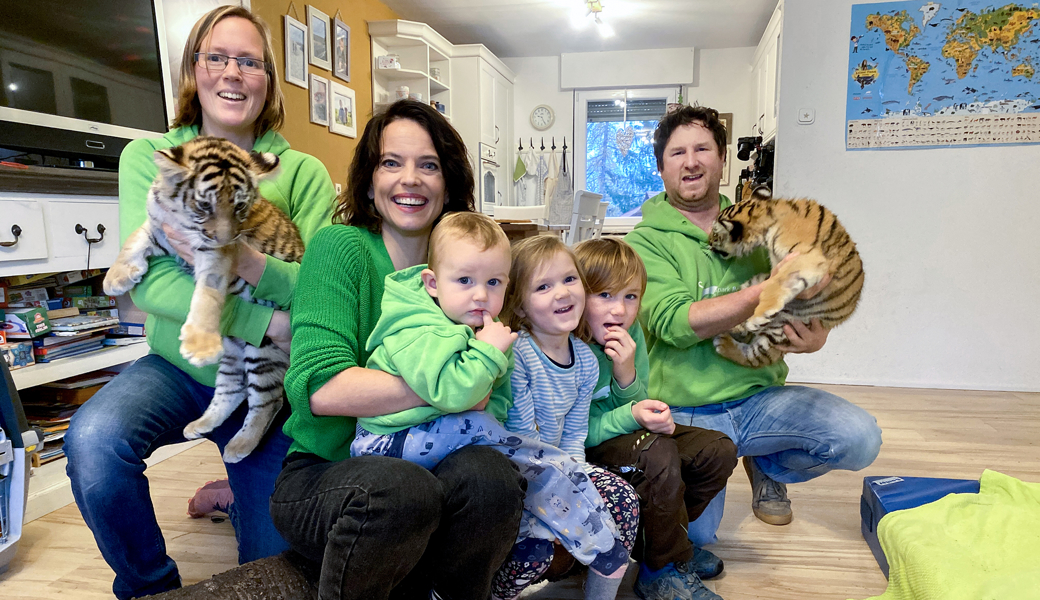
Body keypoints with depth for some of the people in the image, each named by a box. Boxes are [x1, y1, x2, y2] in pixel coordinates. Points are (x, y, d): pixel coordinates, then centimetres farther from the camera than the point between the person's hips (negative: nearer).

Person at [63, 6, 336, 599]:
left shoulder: (304, 172, -5)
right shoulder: (148, 156, -2)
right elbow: (147, 280, -15)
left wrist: (251, 266, -33)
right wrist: (267, 321, -24)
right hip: (178, 365, 1)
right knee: (94, 439, -31)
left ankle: (234, 492, 37)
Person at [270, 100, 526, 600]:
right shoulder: (341, 246, -8)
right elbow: (321, 387, -22)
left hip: (425, 466, 4)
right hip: (322, 473, -3)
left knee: (490, 476, -27)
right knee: (399, 491, -35)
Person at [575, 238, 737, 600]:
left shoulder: (630, 333, -6)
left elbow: (636, 406, 0)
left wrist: (627, 374, -21)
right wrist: (631, 417, -33)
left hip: (625, 434, 8)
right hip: (577, 451, -7)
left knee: (719, 450, -1)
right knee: (658, 453, -32)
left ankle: (663, 538, 14)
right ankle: (666, 570, -8)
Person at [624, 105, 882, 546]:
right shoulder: (645, 242, -6)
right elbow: (674, 322, -21)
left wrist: (817, 338, -10)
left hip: (759, 396, 4)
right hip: (686, 412, -4)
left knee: (861, 438, -15)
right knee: (694, 531, -20)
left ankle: (766, 468, 16)